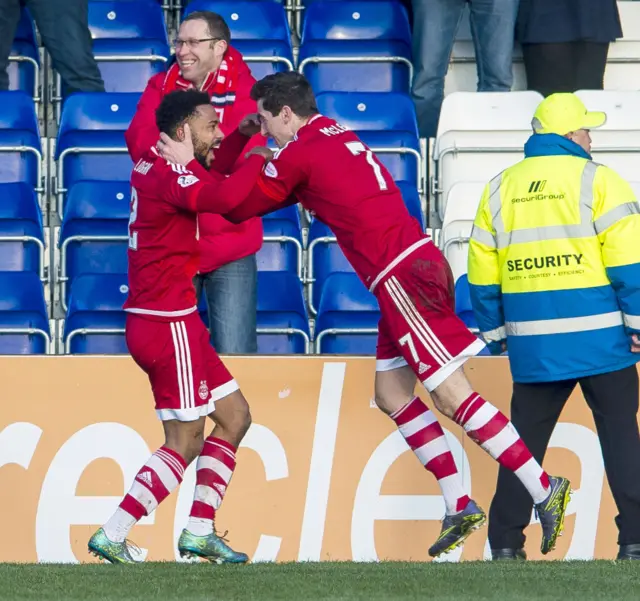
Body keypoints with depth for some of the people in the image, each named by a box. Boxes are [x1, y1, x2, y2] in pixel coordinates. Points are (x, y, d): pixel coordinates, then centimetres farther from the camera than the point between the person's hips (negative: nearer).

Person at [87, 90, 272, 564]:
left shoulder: (156, 166, 11)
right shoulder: (169, 173, -17)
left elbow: (209, 181, 31)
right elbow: (224, 197, -35)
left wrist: (240, 138, 16)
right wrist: (258, 157, -18)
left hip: (155, 320, 10)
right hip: (169, 323, -10)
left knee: (235, 416, 14)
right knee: (185, 444, -5)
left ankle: (199, 530, 15)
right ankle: (112, 536, -4)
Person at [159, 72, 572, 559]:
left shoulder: (300, 153, -8)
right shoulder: (337, 136, 18)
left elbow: (239, 208, 0)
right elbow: (282, 190, 28)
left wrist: (190, 166, 10)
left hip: (403, 276, -9)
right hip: (414, 264, 9)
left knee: (451, 395, -10)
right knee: (391, 392, 13)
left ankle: (545, 490, -12)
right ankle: (460, 508, 11)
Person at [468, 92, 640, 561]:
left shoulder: (500, 188, 10)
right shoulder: (596, 180, -4)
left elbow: (482, 272, 12)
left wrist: (495, 332, 20)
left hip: (533, 342, 4)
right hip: (598, 337, -4)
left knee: (525, 439, 11)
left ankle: (506, 543, 10)